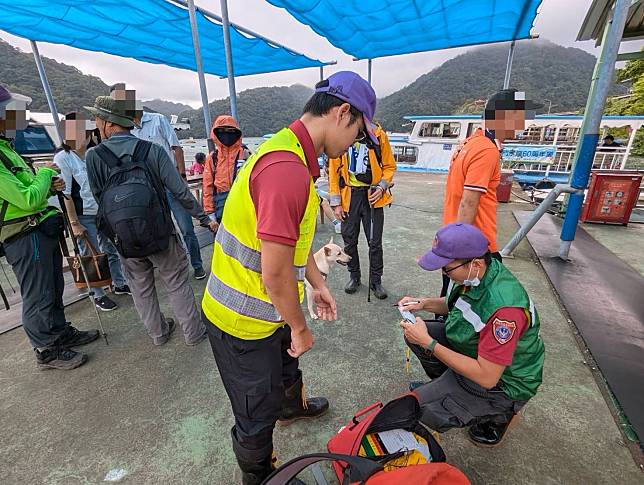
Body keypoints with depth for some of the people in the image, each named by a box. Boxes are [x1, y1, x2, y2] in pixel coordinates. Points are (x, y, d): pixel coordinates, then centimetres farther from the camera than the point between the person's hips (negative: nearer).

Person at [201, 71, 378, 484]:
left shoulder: (292, 152, 5)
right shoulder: (288, 170, -31)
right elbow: (275, 274, -29)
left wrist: (319, 285, 15)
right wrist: (300, 328, -11)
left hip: (265, 307, 10)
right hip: (243, 321, -10)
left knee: (286, 360, 35)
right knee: (257, 413, 16)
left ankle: (292, 406, 66)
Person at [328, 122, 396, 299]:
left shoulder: (378, 135, -1)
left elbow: (389, 166, 6)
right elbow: (334, 171, 1)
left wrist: (381, 187, -12)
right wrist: (336, 203, -3)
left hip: (372, 195, 0)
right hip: (349, 195, 1)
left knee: (375, 242, 5)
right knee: (349, 240, 10)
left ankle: (376, 280, 23)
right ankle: (354, 276, 30)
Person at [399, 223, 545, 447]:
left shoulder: (503, 307, -38)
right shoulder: (474, 274, -13)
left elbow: (487, 377, -31)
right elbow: (455, 305, 9)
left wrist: (428, 343, -30)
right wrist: (424, 303, -9)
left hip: (502, 380, -7)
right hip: (472, 346, 8)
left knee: (419, 407, -13)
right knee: (414, 334, 0)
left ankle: (497, 413, 7)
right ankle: (442, 385, 20)